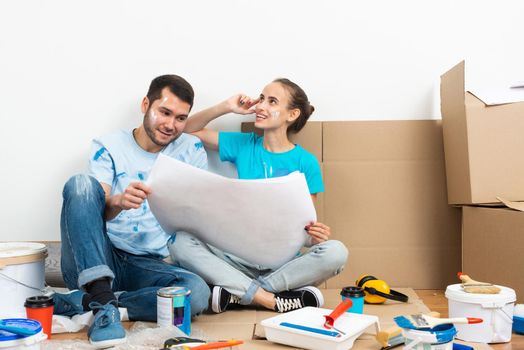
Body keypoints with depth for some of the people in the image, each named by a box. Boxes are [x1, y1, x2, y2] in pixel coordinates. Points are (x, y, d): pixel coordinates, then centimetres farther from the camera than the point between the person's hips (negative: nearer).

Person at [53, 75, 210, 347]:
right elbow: (96, 210, -9)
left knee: (198, 292, -30)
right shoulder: (108, 147, 4)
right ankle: (102, 298, -32)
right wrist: (118, 202, -33)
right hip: (93, 263, -1)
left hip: (147, 266, 1)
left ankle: (80, 303, -19)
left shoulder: (192, 150, 8)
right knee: (81, 183, -25)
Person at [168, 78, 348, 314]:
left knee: (335, 252, -29)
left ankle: (238, 293, -24)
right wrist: (225, 107, 2)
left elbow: (306, 222, 3)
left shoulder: (306, 162, 0)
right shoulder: (243, 145, 8)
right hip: (239, 256, 2)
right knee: (180, 242, -24)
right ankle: (273, 300, -28)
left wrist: (315, 235, -20)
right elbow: (188, 130, 14)